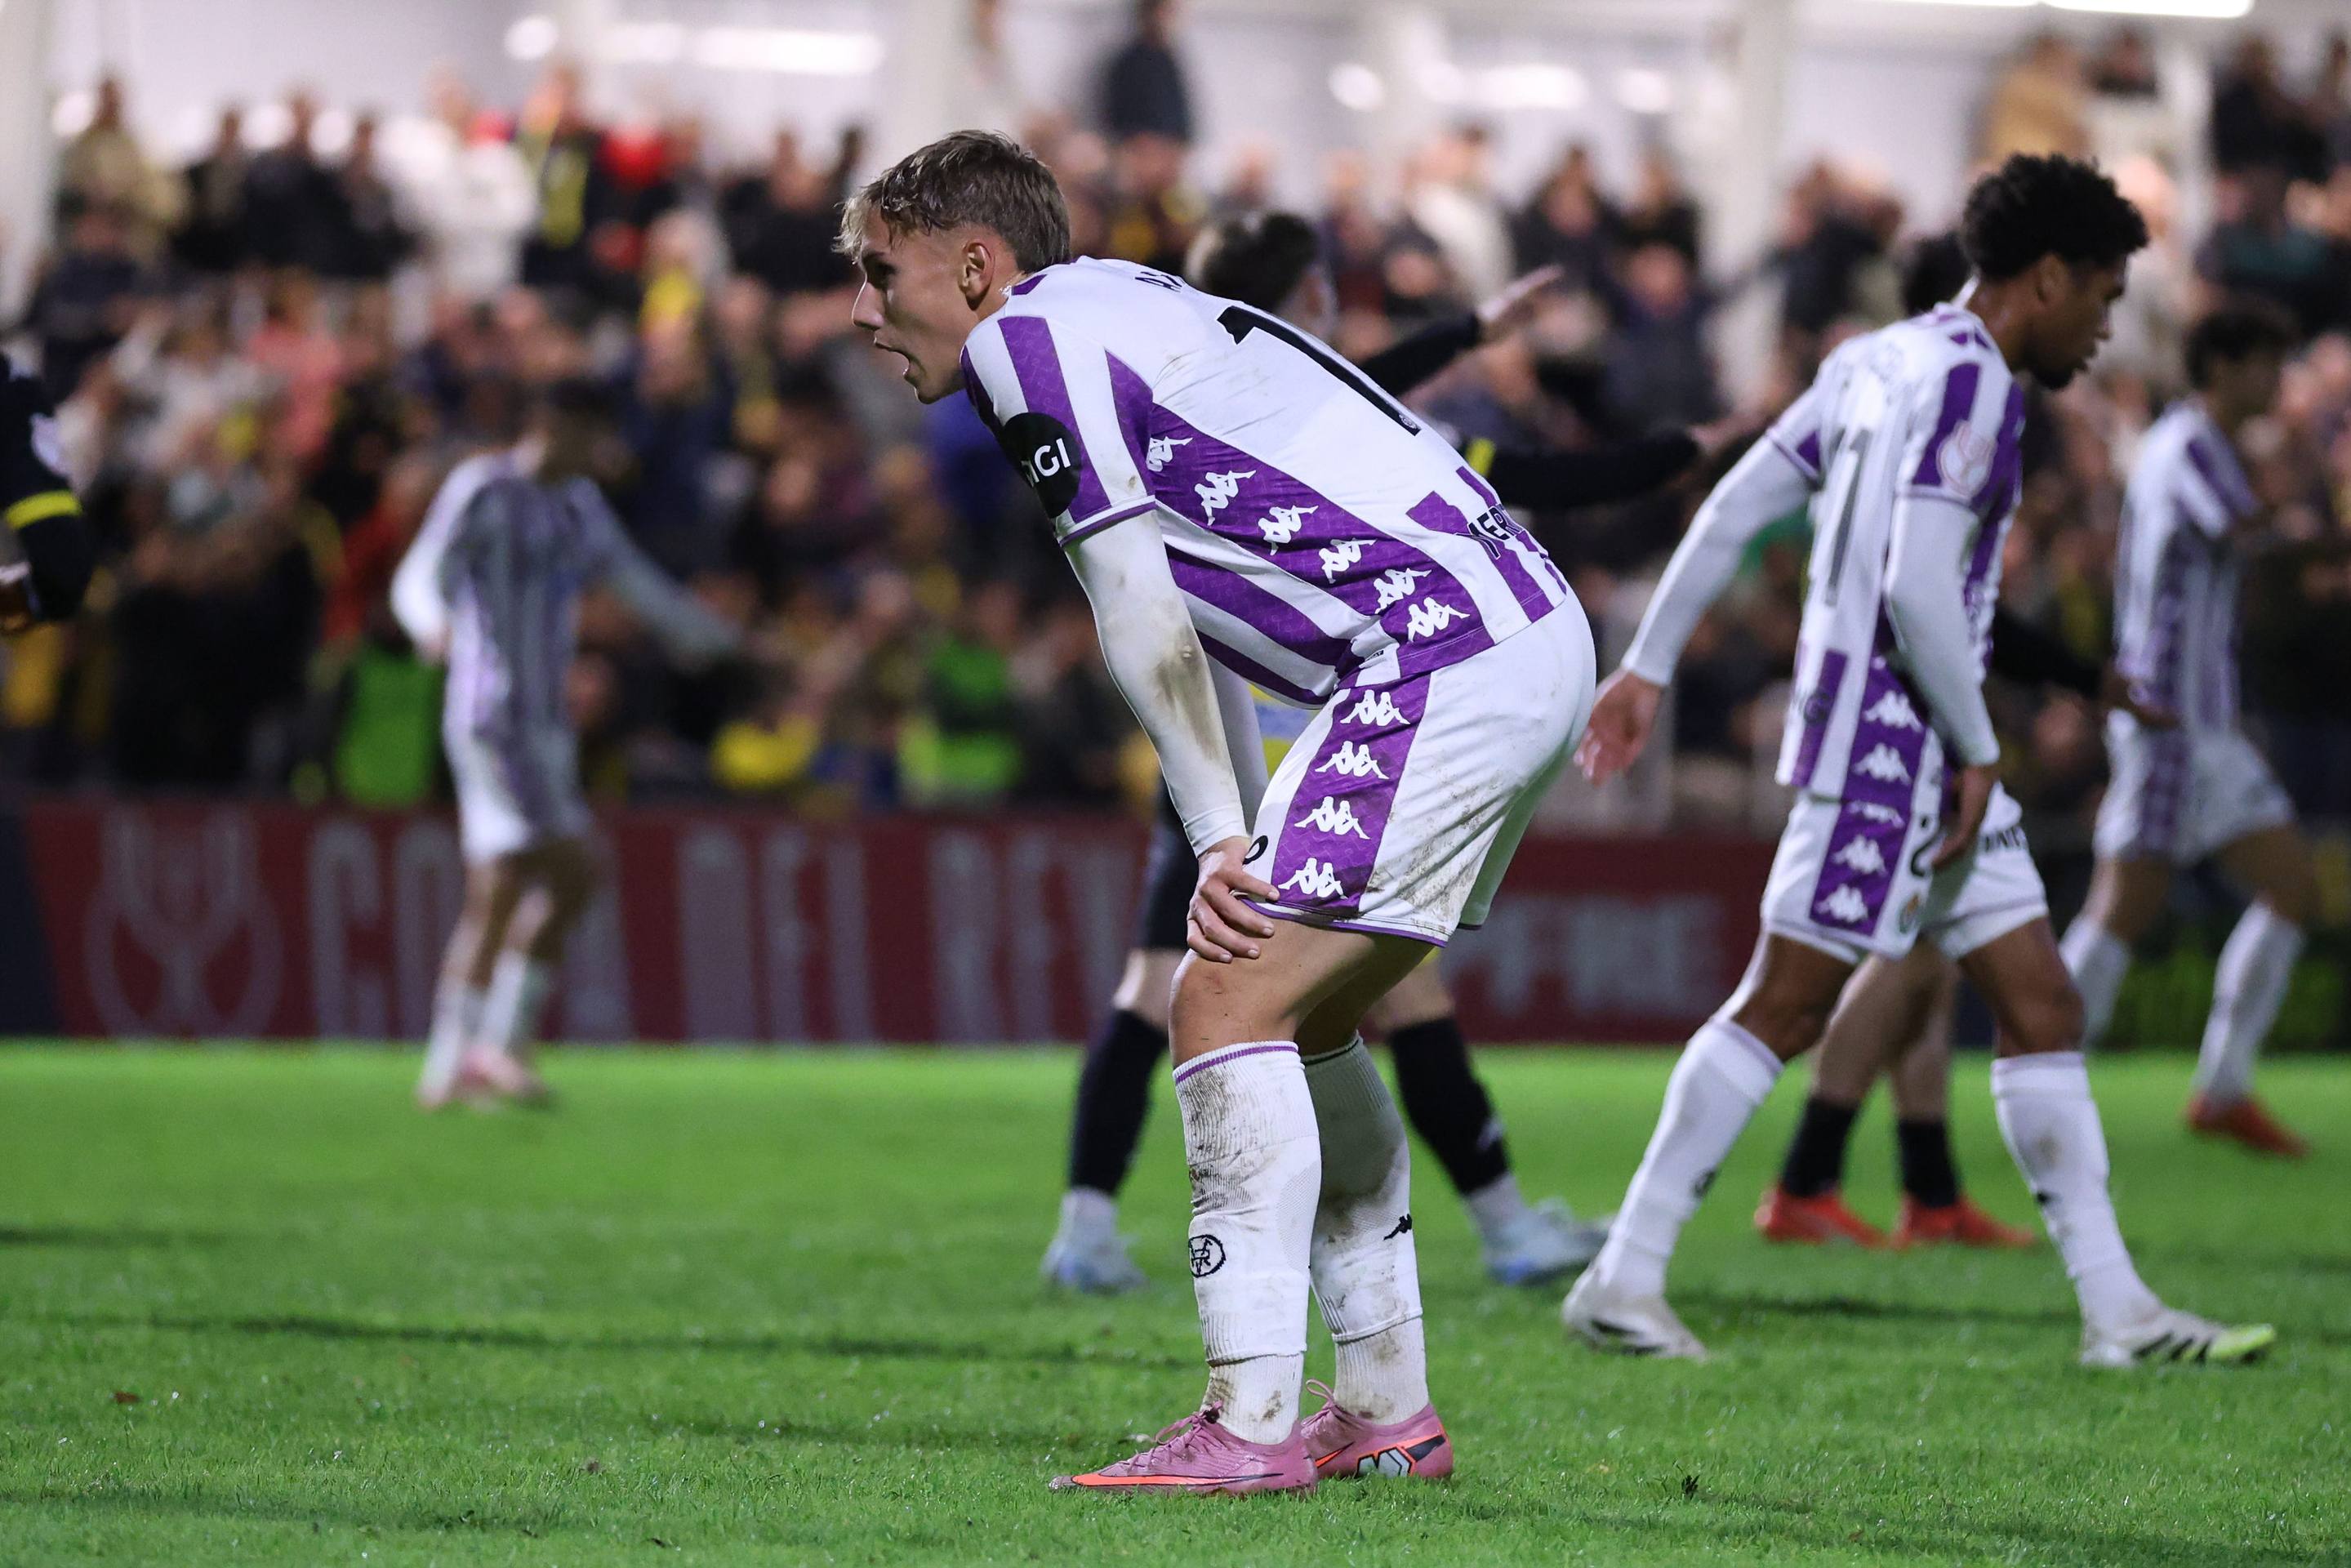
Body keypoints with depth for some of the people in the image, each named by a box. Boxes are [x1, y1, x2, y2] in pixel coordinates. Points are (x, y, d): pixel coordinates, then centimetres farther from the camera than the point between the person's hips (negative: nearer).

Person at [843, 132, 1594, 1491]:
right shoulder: (1126, 316, 24)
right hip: (1531, 648, 10)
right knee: (1296, 1018, 18)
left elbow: (1138, 614, -8)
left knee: (1229, 1006, -12)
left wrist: (1221, 844, -5)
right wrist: (1241, 855, 17)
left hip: (1452, 661, -10)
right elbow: (1204, 617, 24)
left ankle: (1253, 1424, -16)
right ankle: (1389, 1407, 21)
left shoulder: (1029, 334, -5)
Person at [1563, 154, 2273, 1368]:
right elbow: (1915, 591, -21)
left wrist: (1648, 666, 18)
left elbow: (1732, 506, 16)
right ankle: (1624, 1281, -2)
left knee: (2042, 1010, 7)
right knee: (1784, 1008, -6)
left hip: (1925, 760, 10)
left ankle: (2117, 1310, 5)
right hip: (1887, 736, -10)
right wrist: (1977, 749, -12)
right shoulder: (1968, 381, -13)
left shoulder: (1884, 359, 15)